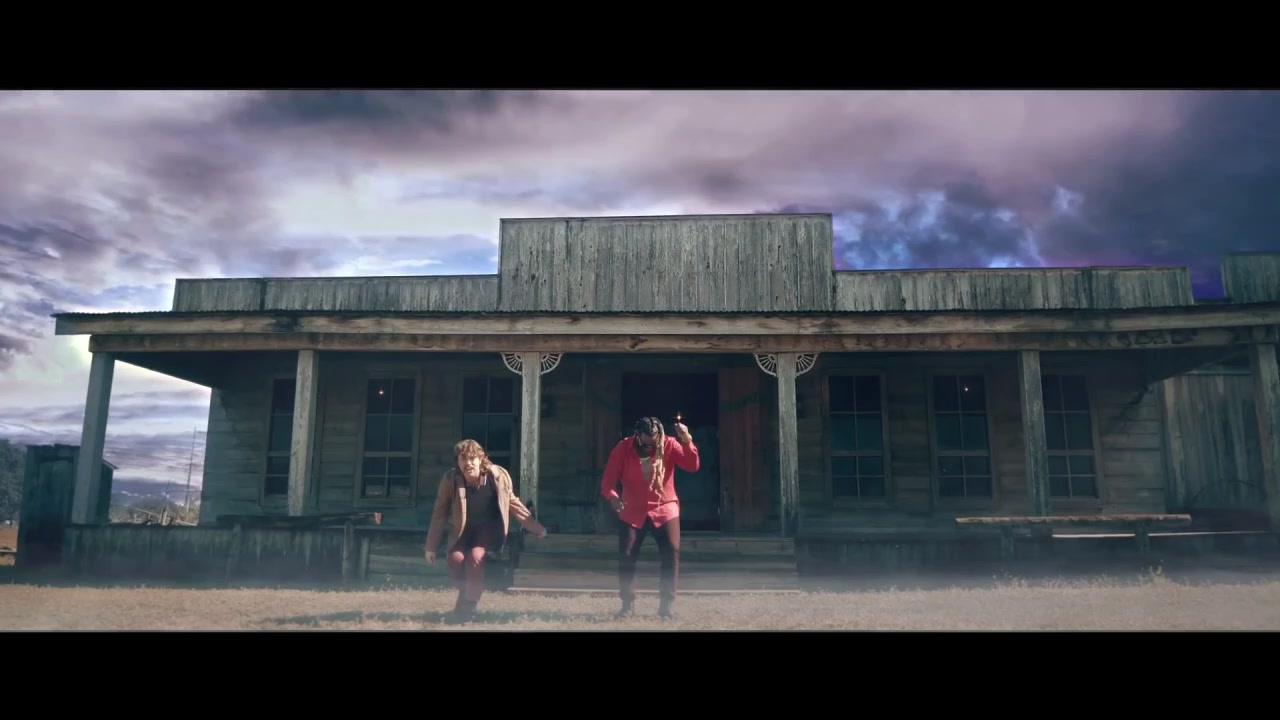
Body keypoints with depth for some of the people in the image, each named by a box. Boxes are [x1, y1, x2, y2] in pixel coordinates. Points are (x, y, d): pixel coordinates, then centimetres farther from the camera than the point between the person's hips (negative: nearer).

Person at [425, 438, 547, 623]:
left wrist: (536, 528, 1)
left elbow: (513, 503, -3)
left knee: (475, 557, -28)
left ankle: (469, 604, -7)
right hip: (462, 529, 1)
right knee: (456, 560, -23)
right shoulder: (450, 479, -19)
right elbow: (439, 513, -8)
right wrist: (431, 546, -5)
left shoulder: (498, 476, -20)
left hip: (487, 528, -1)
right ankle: (466, 594, 10)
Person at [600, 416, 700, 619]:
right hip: (632, 512, 0)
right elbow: (607, 481, -13)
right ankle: (628, 604, 14)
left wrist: (687, 441, -36)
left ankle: (666, 604, 8)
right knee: (626, 556, -2)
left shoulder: (669, 445, -11)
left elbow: (693, 466, -22)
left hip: (665, 510, 0)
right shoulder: (622, 449, -11)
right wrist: (612, 497, -35)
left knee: (671, 554, -6)